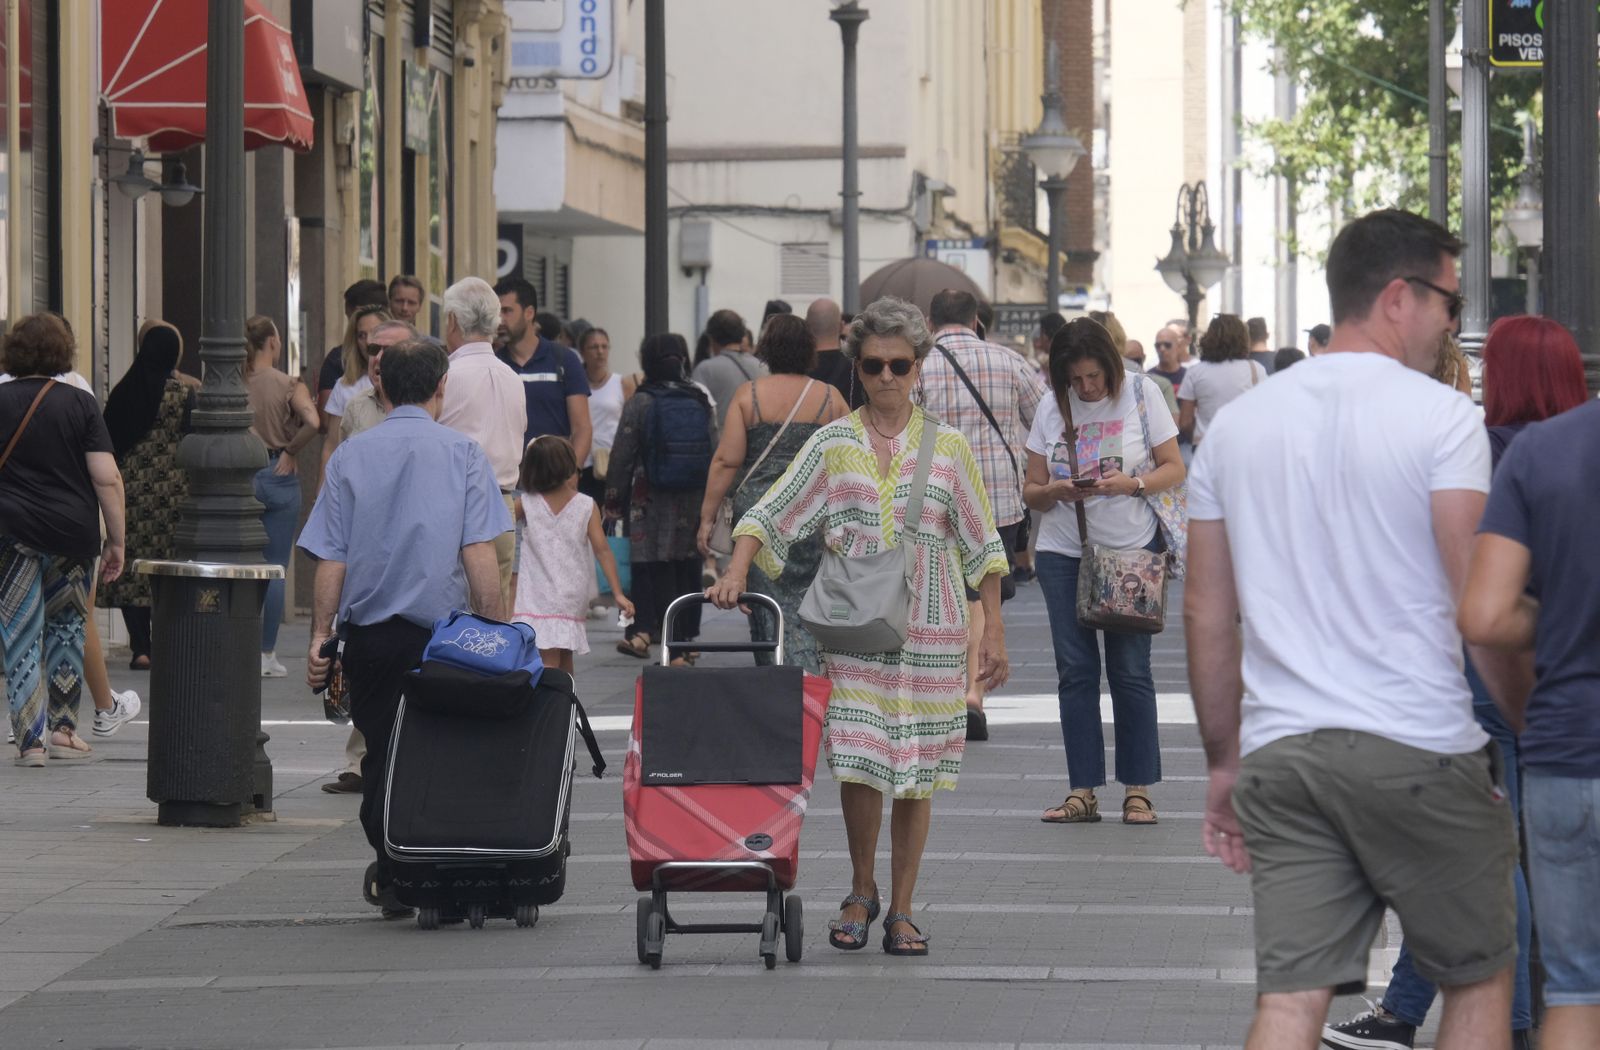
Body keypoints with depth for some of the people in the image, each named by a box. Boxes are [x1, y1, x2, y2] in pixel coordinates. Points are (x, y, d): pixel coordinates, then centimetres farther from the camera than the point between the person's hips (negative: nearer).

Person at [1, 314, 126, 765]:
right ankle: (61, 728, 19)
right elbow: (107, 478, -5)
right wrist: (116, 540, 1)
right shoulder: (80, 403, -1)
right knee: (67, 626, 18)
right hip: (75, 533, 1)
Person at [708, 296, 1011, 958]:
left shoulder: (948, 448, 5)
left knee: (917, 774, 2)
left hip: (931, 631, 0)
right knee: (860, 763, -7)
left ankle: (901, 909, 11)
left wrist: (994, 631, 2)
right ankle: (861, 892, 14)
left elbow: (982, 547, 7)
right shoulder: (833, 445, 4)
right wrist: (736, 571, -16)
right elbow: (770, 515, 1)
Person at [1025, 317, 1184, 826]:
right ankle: (1082, 791, 4)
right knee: (1075, 670, 1)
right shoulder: (1053, 407, 4)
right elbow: (1031, 490, 6)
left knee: (1130, 669, -2)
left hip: (1131, 549, -2)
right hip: (1063, 551, 2)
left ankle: (1138, 790, 4)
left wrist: (1132, 484, -18)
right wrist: (1054, 492, -16)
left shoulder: (1139, 393, -2)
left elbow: (1174, 469, 0)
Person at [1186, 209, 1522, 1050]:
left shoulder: (1237, 423, 11)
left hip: (1281, 754, 5)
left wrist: (1224, 761, 20)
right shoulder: (1440, 418, -6)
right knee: (1479, 979, 11)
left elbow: (1206, 612, 13)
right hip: (1421, 750, -5)